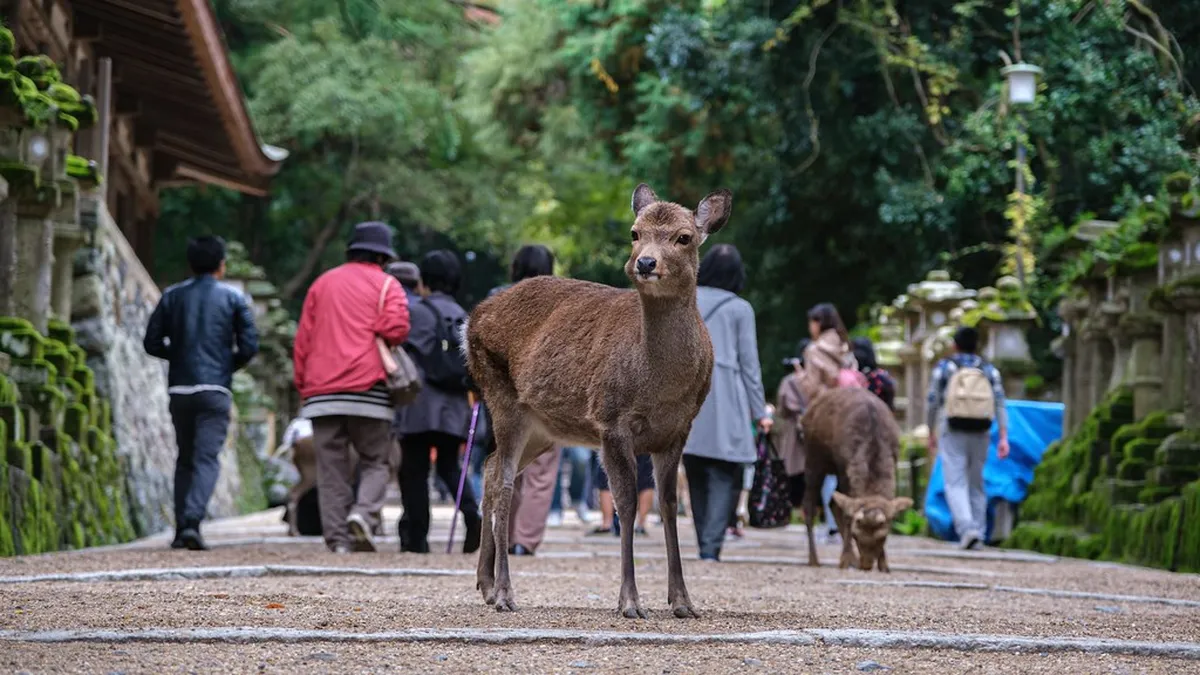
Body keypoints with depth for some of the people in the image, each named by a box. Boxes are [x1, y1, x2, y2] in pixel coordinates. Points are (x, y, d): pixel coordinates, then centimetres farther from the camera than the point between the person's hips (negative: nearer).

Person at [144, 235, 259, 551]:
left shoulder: (172, 297, 9)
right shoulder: (233, 298, 3)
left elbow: (152, 343, 5)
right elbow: (250, 344, -3)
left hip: (179, 389, 3)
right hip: (215, 390, -3)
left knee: (185, 459, 14)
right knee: (207, 459, -7)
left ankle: (181, 528, 10)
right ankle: (192, 521, -26)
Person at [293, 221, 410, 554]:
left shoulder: (322, 283, 19)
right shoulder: (386, 284, 6)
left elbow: (302, 339, 15)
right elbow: (396, 327, -11)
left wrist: (303, 384, 19)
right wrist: (380, 341, 11)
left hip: (322, 389, 3)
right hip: (367, 389, -3)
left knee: (331, 466, 3)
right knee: (375, 461, 5)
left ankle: (337, 537, -3)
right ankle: (364, 514, -20)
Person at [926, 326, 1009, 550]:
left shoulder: (943, 368, 2)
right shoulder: (989, 370, 9)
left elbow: (933, 403, 0)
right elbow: (1000, 404, 0)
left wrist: (931, 434, 10)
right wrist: (1004, 437, -3)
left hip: (953, 432, -3)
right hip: (980, 433, 3)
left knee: (956, 484, -8)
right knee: (977, 484, 12)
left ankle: (967, 528, -27)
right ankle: (978, 533, 12)